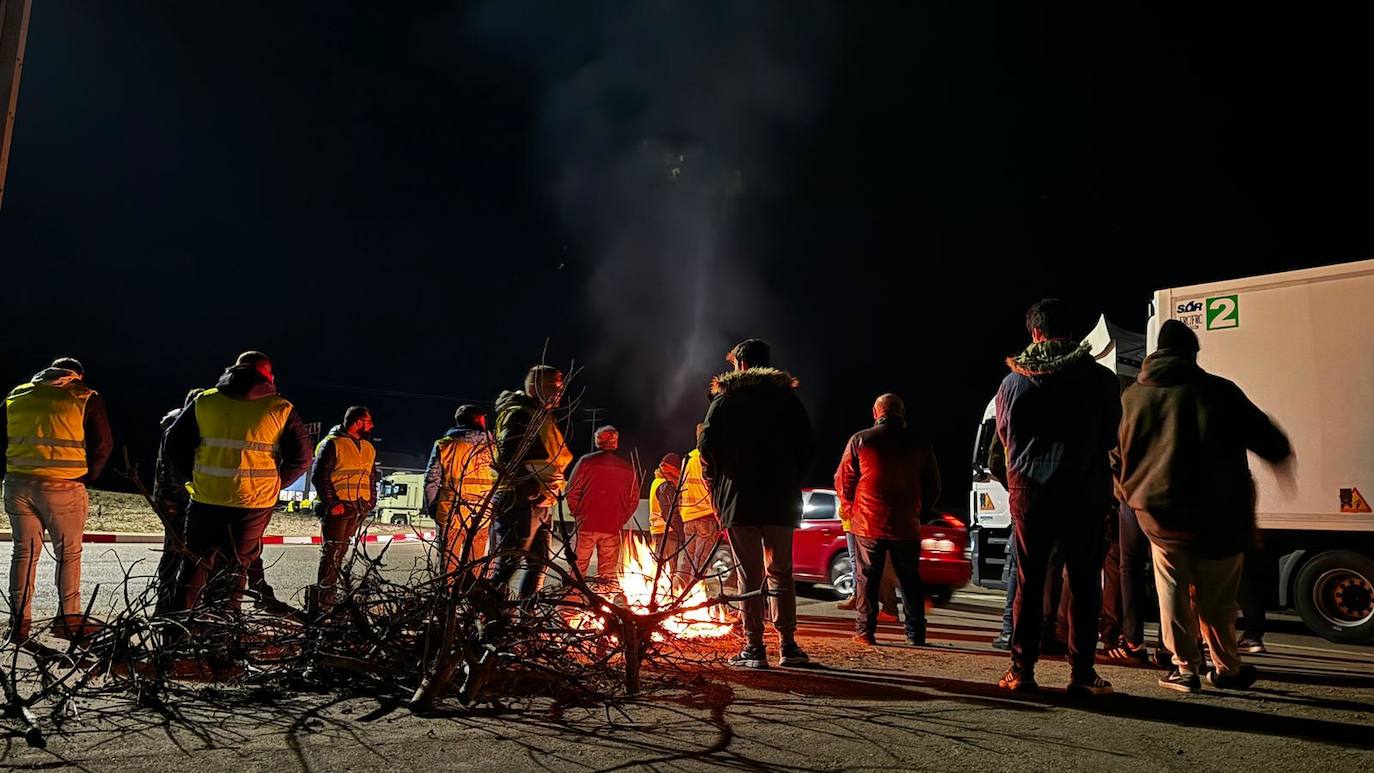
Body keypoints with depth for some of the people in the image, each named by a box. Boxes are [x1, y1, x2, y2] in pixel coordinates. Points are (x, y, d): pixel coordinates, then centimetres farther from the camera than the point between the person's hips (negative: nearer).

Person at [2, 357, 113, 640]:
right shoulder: (86, 398, 0)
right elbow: (102, 446, -2)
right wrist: (86, 477, 10)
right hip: (64, 488, -3)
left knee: (24, 552, 14)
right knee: (68, 554, 9)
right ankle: (69, 619, 13)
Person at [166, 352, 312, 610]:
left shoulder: (204, 401, 3)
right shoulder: (280, 409, -4)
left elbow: (175, 443, 7)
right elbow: (301, 458, -5)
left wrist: (190, 479, 15)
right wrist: (274, 485, 7)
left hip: (206, 500, 2)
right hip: (255, 504, -1)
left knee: (196, 565, 18)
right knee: (235, 569, 10)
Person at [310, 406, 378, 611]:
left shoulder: (369, 448, 18)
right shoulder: (332, 444, -5)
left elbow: (372, 478, 24)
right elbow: (320, 477, -9)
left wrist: (370, 502, 12)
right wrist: (332, 503, -16)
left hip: (359, 510, 7)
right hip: (337, 507, -7)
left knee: (341, 552, 11)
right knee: (332, 551, -7)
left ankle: (331, 594, 17)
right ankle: (323, 597, -4)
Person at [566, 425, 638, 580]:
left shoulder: (586, 462, -3)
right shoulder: (628, 467, 4)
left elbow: (572, 492, -4)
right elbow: (634, 499, 5)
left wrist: (577, 514, 9)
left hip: (586, 525, -1)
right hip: (613, 528, 2)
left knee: (578, 567, 6)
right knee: (608, 573, 6)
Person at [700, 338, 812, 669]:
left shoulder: (724, 399, 2)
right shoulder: (789, 398, 8)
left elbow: (707, 447, -5)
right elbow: (806, 446, 3)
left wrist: (717, 487, 6)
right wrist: (790, 482, 12)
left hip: (738, 499, -2)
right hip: (782, 500, 2)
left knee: (749, 574, 2)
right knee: (781, 573, 11)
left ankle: (754, 648, 2)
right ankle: (788, 646, 9)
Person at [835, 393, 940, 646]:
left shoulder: (860, 440, -3)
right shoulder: (920, 443, 4)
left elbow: (843, 481, 0)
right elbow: (933, 486, 11)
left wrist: (852, 510, 13)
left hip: (867, 523, -2)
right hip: (906, 526, 2)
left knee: (867, 578, 8)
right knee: (910, 580, 12)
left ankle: (864, 631, 9)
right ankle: (915, 634, 14)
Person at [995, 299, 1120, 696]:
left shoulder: (1014, 381, 0)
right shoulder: (1101, 379, -3)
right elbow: (1112, 437, 7)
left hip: (1030, 489, 1)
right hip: (1086, 491, -1)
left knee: (1029, 581, 7)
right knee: (1084, 583, 6)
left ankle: (1021, 670, 9)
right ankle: (1082, 674, 8)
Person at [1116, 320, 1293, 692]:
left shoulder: (1132, 396, 5)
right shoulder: (1220, 391, -1)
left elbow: (1116, 455, 9)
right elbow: (1264, 436, 3)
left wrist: (1130, 493, 23)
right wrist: (1281, 458, 24)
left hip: (1160, 512, 1)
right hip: (1219, 512, -1)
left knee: (1173, 592, 10)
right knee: (1215, 597, 10)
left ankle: (1185, 667, 11)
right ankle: (1226, 668, 22)